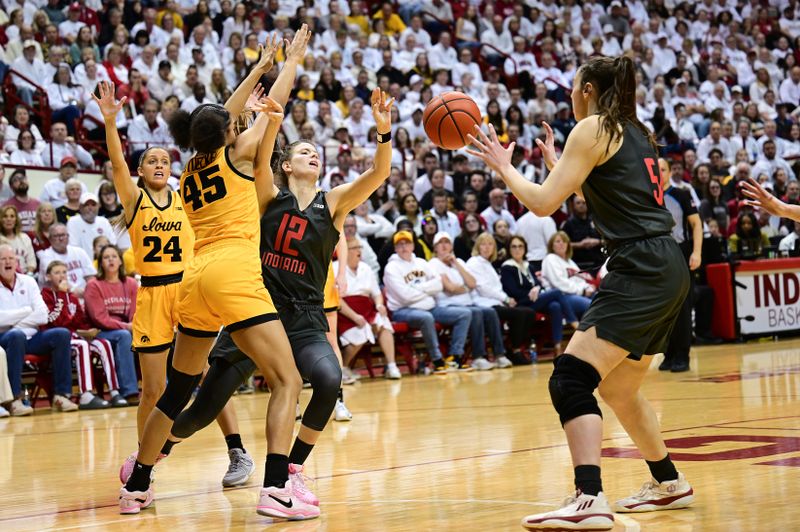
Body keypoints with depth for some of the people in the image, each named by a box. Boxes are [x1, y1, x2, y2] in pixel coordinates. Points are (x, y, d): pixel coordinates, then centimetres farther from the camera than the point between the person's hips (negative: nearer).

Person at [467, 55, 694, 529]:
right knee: (617, 388, 23)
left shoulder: (593, 128, -3)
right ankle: (669, 483, 35)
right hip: (668, 270, 9)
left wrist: (503, 165, 8)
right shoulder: (636, 133, 21)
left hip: (641, 271, -9)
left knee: (571, 379, -17)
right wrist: (559, 166, 42)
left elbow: (543, 202, -7)